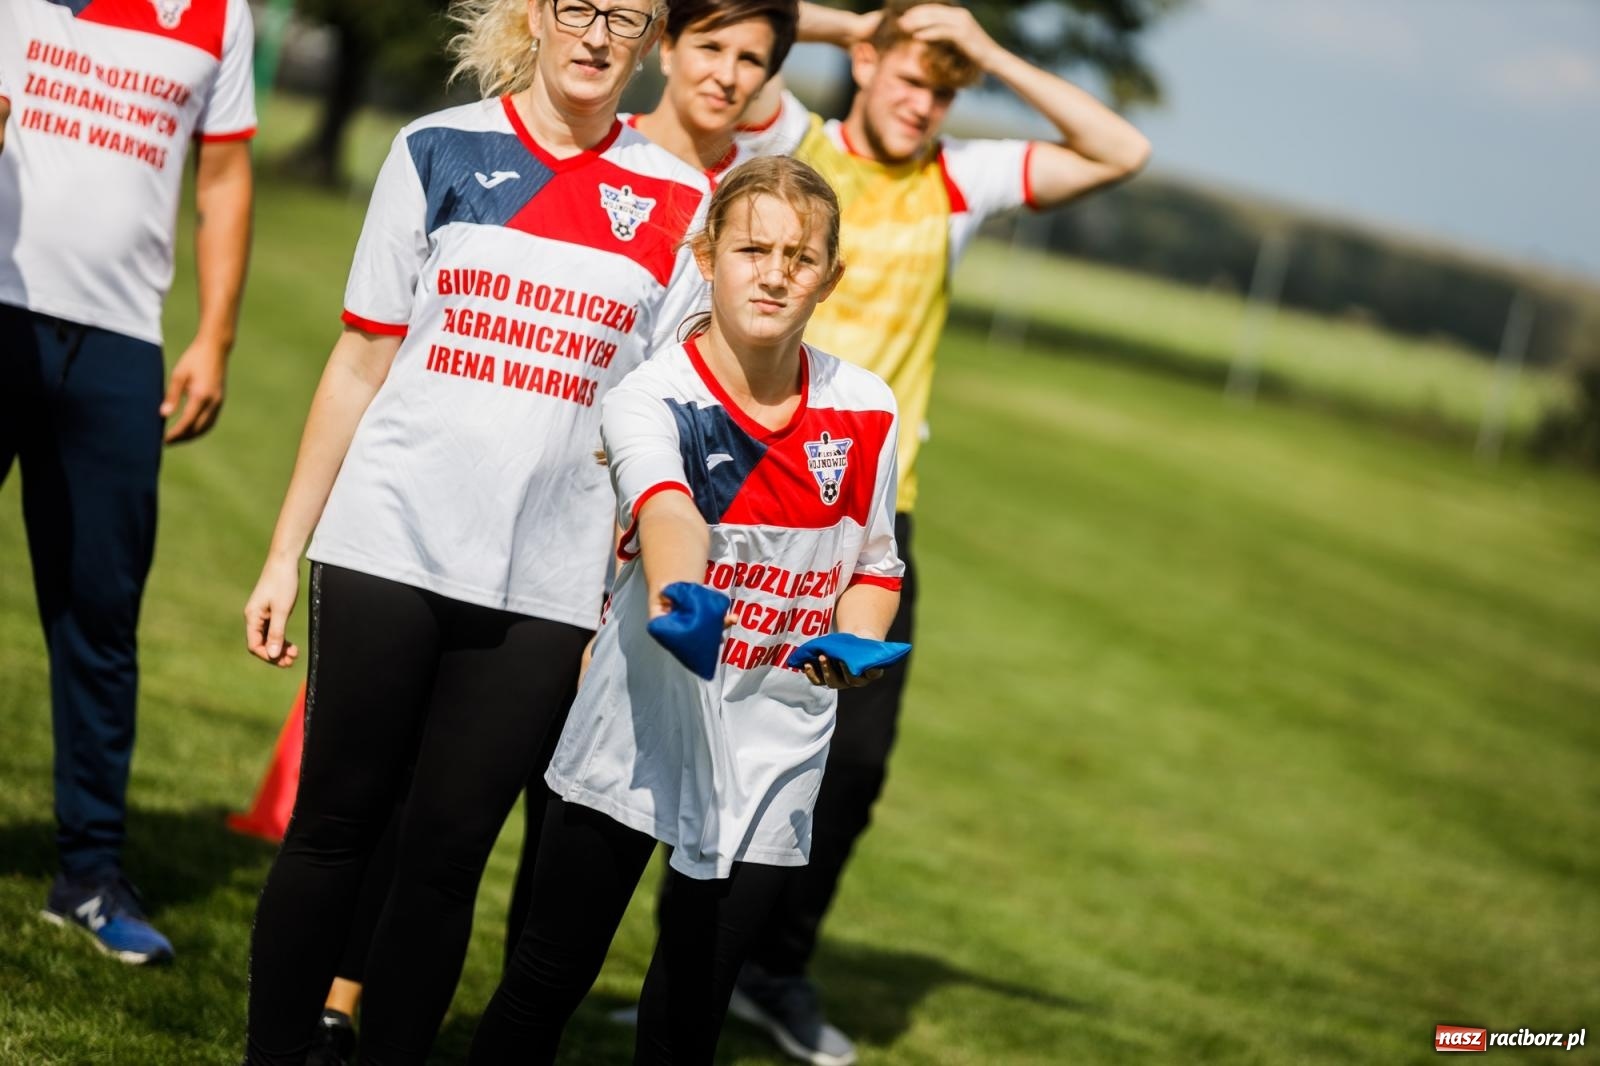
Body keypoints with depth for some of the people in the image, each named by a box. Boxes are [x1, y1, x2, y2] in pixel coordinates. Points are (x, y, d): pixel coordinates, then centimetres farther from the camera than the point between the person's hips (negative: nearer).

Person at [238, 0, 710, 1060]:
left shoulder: (677, 205, 5)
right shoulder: (440, 150, 4)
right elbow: (361, 365, 6)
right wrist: (285, 553, 5)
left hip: (545, 588, 1)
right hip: (390, 548, 0)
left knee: (448, 854, 4)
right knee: (335, 824, 4)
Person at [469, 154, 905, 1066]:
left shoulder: (865, 412, -1)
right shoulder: (652, 397, -14)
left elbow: (874, 563, 11)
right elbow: (665, 509, -35)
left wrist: (857, 645, -11)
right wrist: (678, 597, -57)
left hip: (772, 759, 3)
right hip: (642, 726, -2)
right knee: (552, 973, 5)